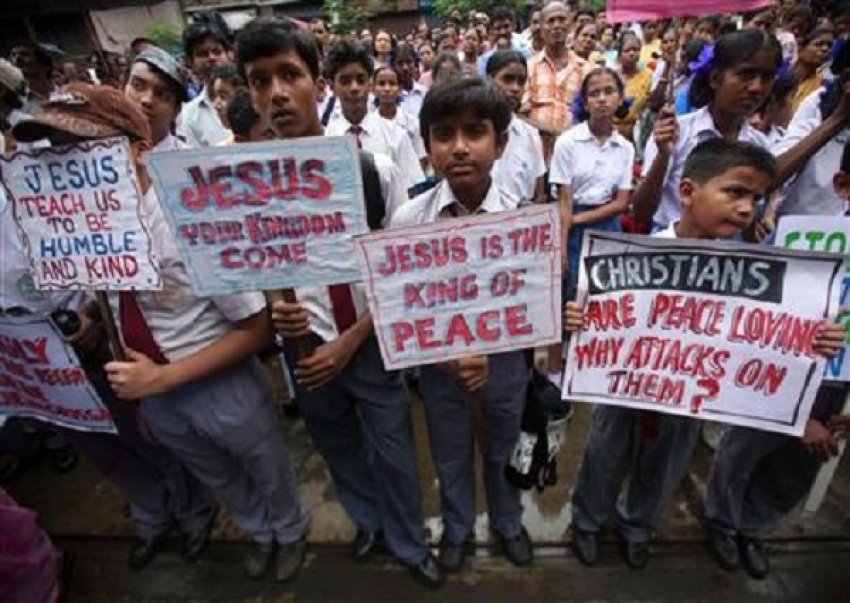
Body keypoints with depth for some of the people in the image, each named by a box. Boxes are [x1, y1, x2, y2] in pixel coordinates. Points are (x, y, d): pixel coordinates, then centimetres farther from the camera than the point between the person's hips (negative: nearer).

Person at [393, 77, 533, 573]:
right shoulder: (407, 220, -17)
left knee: (503, 452, 25)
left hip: (506, 360, 0)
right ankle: (458, 530, 55)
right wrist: (445, 358, -20)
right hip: (439, 364, 0)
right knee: (451, 459, 23)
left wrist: (487, 354, -21)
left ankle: (507, 523, 57)